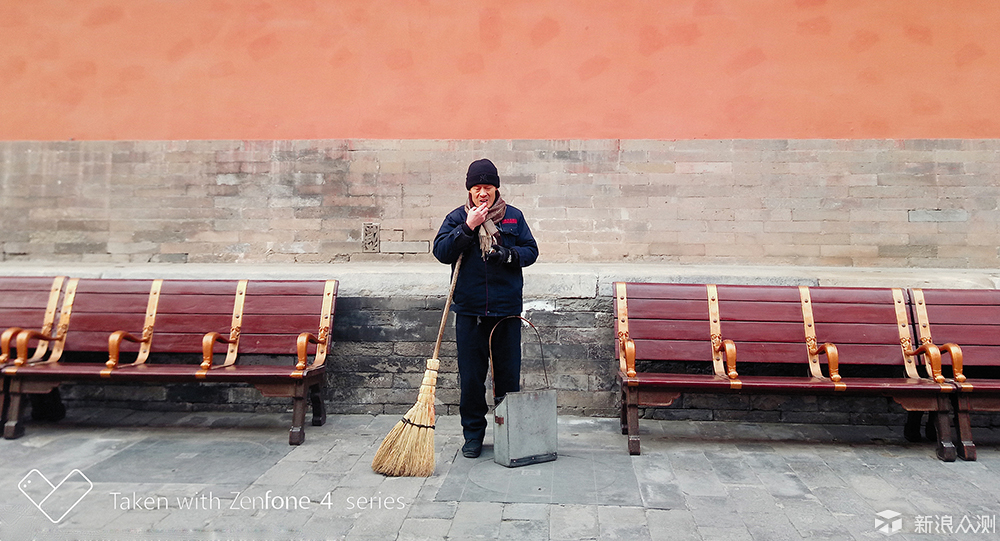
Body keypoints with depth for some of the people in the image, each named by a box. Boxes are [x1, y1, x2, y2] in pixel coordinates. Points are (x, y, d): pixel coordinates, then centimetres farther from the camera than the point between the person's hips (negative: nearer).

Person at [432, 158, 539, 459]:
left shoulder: (514, 217, 7)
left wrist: (509, 254, -13)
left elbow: (531, 250, 6)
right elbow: (441, 252, -6)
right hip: (469, 310, 0)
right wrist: (468, 227, -16)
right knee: (471, 377, 7)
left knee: (509, 374, 9)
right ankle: (473, 433, 23)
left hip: (507, 309, 1)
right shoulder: (457, 217, 5)